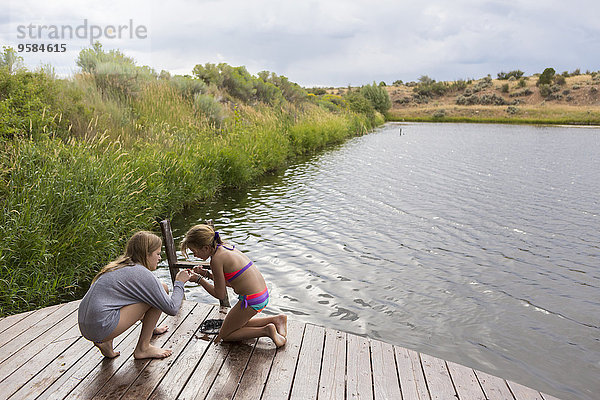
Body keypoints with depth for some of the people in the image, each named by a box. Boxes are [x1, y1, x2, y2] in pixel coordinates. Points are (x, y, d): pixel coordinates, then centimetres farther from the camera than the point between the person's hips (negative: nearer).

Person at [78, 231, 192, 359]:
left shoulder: (118, 267, 18)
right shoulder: (143, 274, -9)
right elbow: (172, 308, -7)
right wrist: (179, 283, 9)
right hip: (102, 328, -9)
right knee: (162, 290, -5)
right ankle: (143, 348, 4)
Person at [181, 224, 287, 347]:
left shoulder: (216, 259, -18)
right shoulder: (225, 248, 8)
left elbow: (220, 295, -9)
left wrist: (199, 280, 0)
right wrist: (206, 273, 12)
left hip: (252, 301, -9)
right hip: (263, 295, 9)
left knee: (224, 335, 12)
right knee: (238, 324, 30)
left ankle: (266, 330, -2)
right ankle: (275, 319, 18)